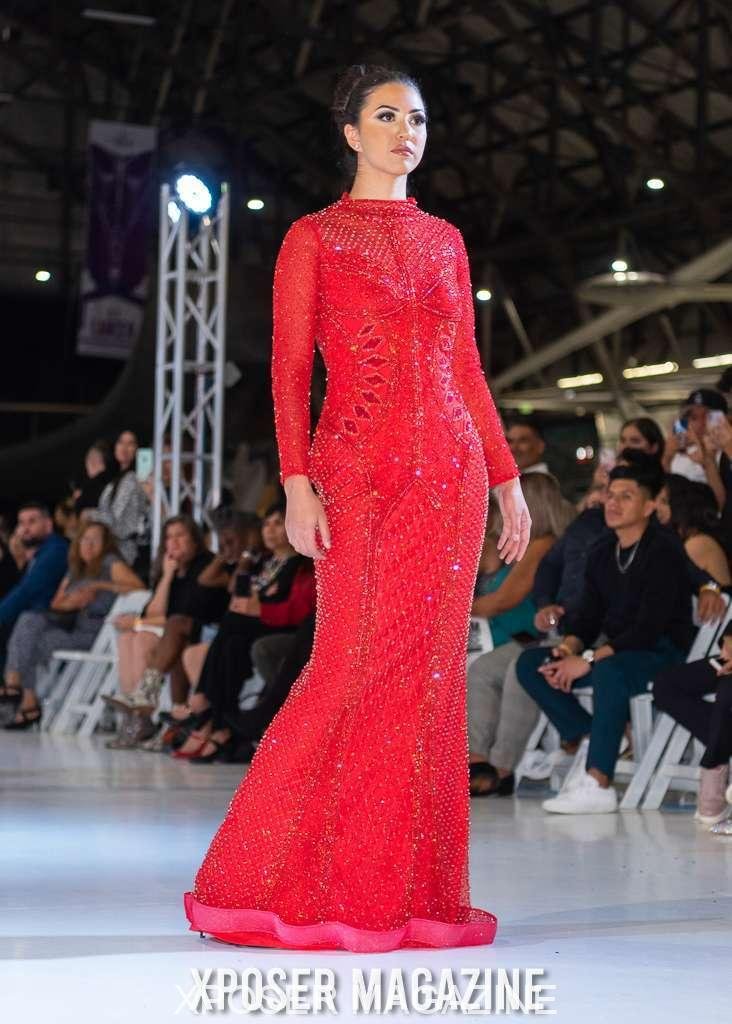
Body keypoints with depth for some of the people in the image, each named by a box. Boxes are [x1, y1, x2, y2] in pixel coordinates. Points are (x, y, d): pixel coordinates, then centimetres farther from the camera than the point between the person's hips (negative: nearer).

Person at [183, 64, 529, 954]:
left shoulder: (444, 240, 15)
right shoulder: (314, 238, 3)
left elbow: (466, 371, 16)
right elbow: (289, 369, -3)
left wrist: (507, 479, 11)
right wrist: (297, 482, -14)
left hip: (449, 469, 4)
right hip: (358, 471, -4)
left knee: (429, 674, 2)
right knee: (355, 665, -9)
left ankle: (411, 886, 8)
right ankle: (271, 881, 4)